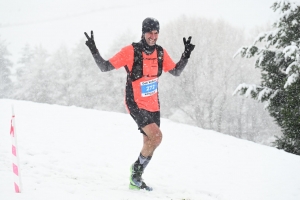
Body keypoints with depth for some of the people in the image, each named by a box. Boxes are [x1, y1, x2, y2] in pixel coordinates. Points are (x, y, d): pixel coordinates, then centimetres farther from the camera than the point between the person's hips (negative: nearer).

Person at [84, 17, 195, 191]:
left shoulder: (161, 53, 0)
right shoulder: (130, 51, -16)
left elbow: (176, 72, 12)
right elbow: (105, 67, -12)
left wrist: (186, 55, -2)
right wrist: (94, 51, -26)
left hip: (153, 105, 6)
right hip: (136, 104, -6)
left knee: (149, 144, 10)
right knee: (156, 136, -21)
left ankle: (136, 180, 26)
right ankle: (137, 168, 2)